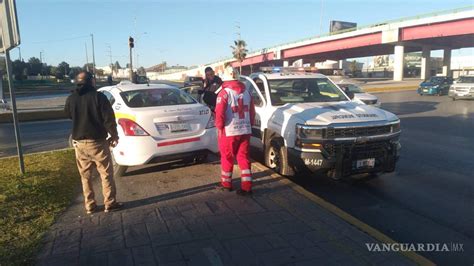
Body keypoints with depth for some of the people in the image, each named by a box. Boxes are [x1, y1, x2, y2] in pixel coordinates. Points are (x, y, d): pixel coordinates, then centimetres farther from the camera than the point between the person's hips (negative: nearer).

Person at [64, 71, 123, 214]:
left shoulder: (71, 98, 2)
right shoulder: (99, 97, -12)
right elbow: (109, 119, -13)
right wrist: (114, 136, -1)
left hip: (79, 142, 4)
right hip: (97, 141, -4)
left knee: (85, 176, 13)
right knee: (106, 174, 7)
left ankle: (89, 206, 20)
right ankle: (110, 203, 12)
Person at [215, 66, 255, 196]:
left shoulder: (224, 92, -10)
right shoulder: (246, 92, 8)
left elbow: (219, 113, -15)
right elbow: (252, 112, 11)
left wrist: (219, 127, -1)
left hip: (229, 131, -5)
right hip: (245, 131, 5)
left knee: (227, 158, 11)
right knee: (244, 158, 9)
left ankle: (226, 183, 25)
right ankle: (246, 186, 7)